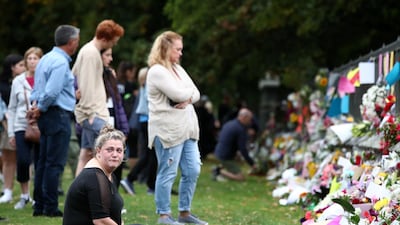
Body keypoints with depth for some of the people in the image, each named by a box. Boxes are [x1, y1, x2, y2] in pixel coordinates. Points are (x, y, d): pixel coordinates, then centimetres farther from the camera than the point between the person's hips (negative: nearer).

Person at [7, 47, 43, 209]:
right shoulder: (18, 81, 8)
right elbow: (12, 108, 11)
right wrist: (10, 132, 8)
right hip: (22, 126, 2)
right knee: (22, 161, -9)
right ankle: (24, 195, 9)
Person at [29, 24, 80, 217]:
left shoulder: (46, 58, 15)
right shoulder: (61, 62, -15)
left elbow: (37, 87, 17)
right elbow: (52, 92, -23)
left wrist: (36, 104, 2)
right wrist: (41, 109, -9)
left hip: (47, 116, 10)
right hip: (59, 115, -10)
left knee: (43, 161, 11)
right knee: (55, 163, -7)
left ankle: (39, 205, 14)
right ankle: (51, 207, -6)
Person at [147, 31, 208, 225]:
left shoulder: (178, 69, 17)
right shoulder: (157, 71, -10)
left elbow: (196, 94, 12)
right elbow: (178, 94, -19)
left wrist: (187, 98, -9)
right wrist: (190, 92, 2)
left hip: (187, 129, 9)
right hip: (168, 130, -9)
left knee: (192, 171, 8)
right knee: (168, 173, -5)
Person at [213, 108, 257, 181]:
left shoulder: (229, 123, 9)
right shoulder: (240, 129, -18)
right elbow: (243, 149, -19)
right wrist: (252, 163, -9)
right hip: (226, 157, -9)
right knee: (241, 178, -9)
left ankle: (219, 169, 11)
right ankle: (220, 172, -11)